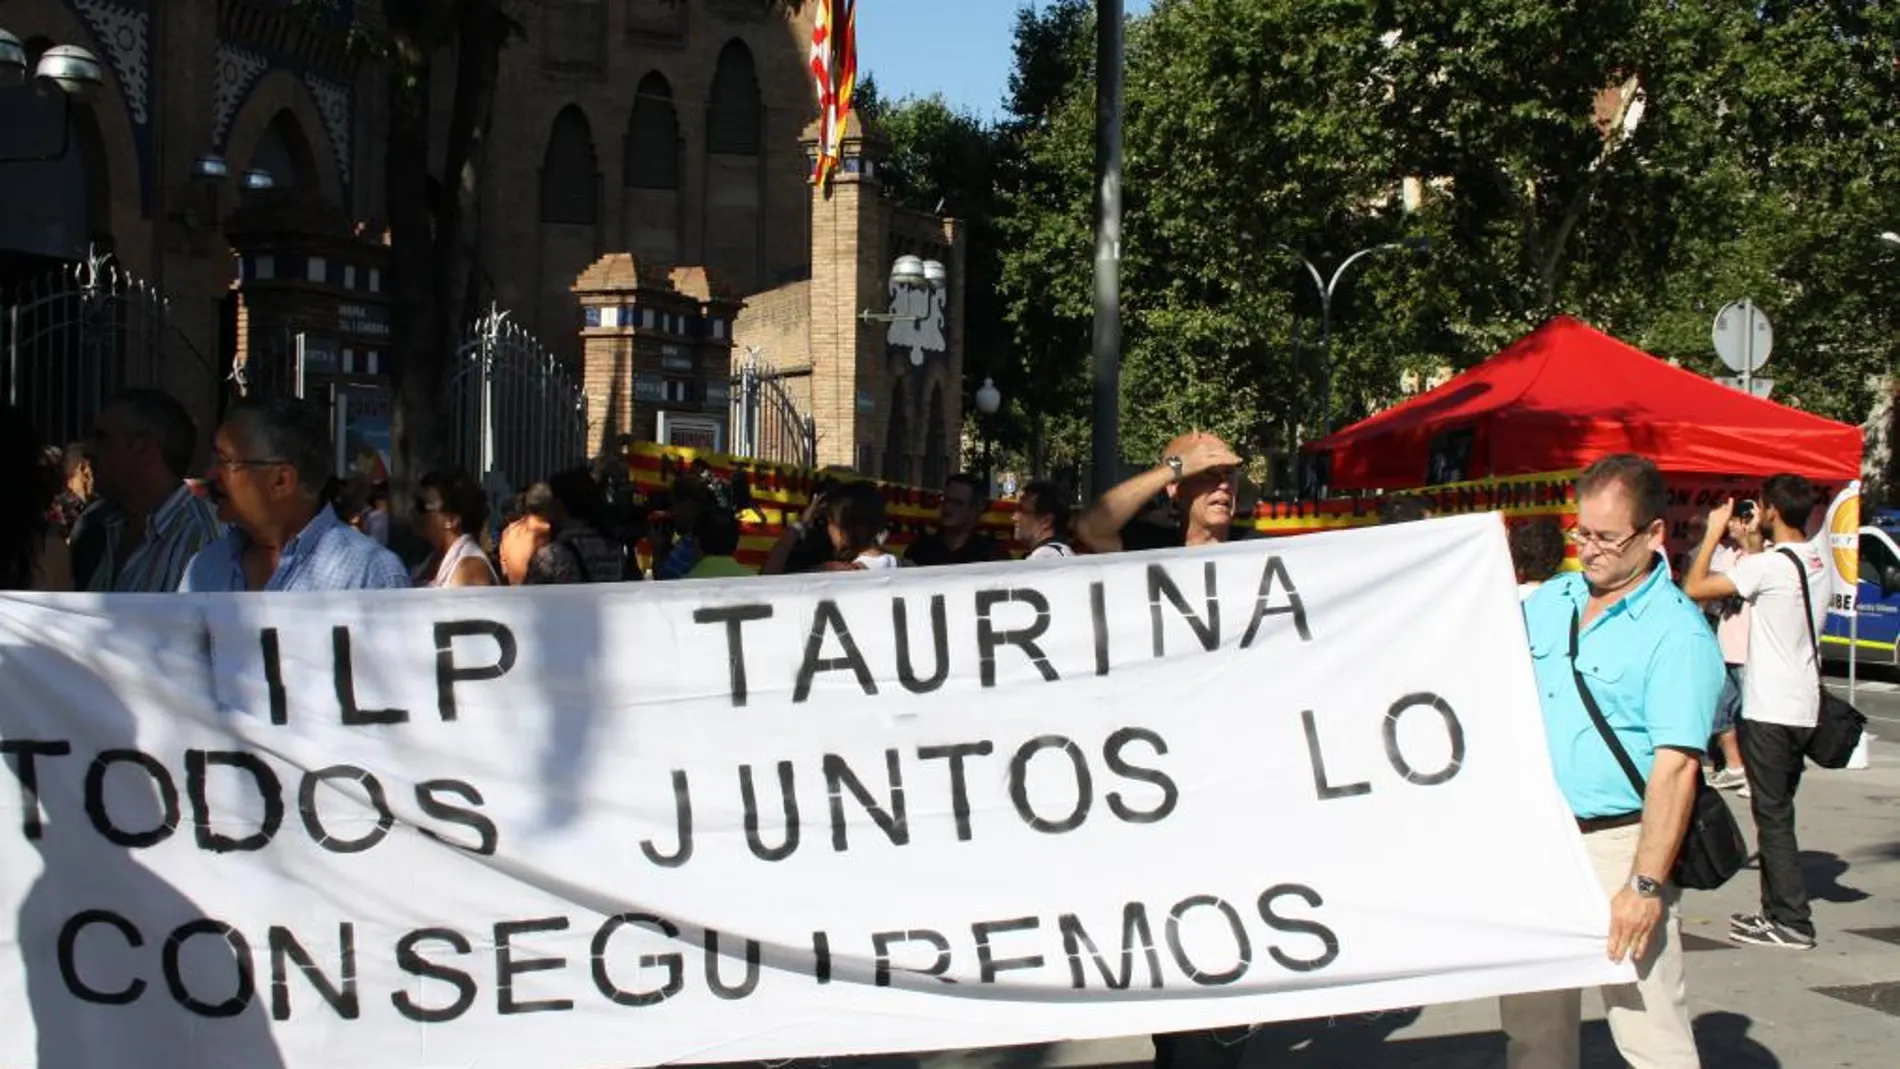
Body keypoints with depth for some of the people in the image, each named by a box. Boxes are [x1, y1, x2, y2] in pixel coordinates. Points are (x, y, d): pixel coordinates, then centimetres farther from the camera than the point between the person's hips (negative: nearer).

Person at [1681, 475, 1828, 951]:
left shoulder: (1769, 565, -18)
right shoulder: (1821, 561, 7)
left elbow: (1694, 587, -16)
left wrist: (1715, 531, -5)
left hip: (1770, 711, -8)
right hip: (1802, 708, 8)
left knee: (1772, 816, -3)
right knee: (1776, 813, 16)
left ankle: (1793, 922, -3)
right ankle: (1778, 909, 22)